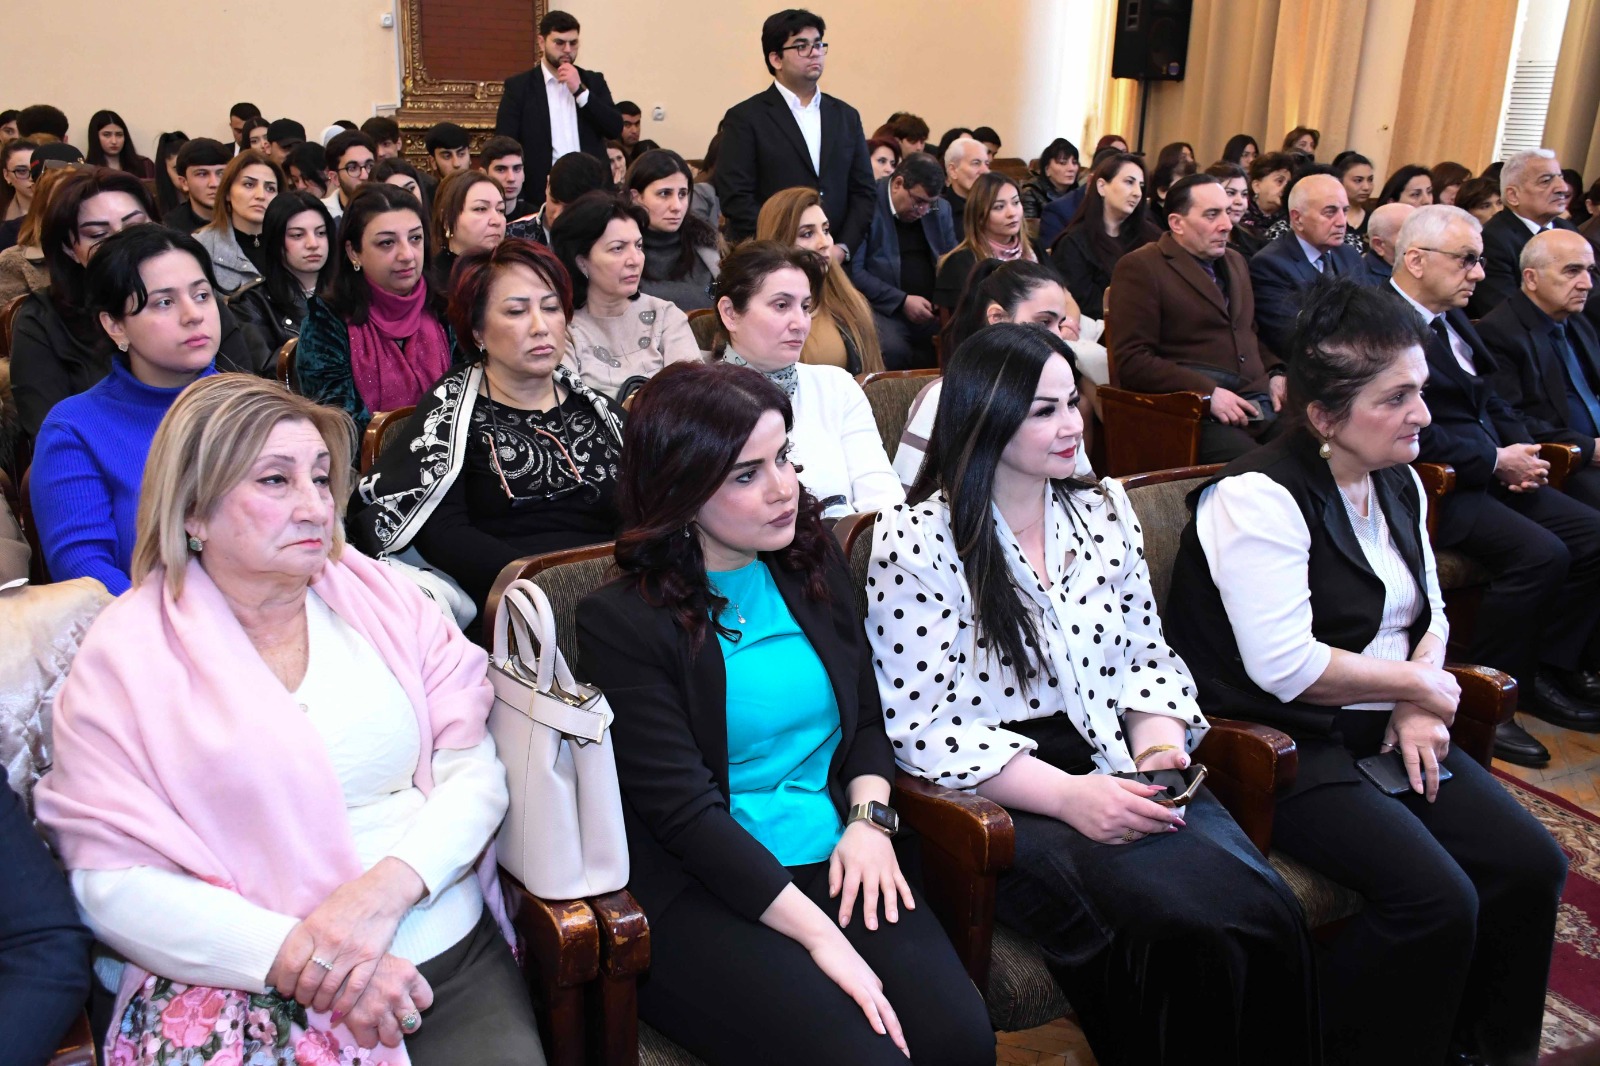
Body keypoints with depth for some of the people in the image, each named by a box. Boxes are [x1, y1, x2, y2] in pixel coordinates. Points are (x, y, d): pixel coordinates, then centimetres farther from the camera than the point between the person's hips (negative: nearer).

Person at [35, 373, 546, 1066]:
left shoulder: (383, 598, 6)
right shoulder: (124, 656, -1)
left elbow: (476, 767, 2)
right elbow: (112, 879, -6)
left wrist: (387, 886, -16)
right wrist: (296, 960, -17)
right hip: (251, 985, -1)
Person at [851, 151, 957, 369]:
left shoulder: (941, 209, 12)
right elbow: (853, 271, -12)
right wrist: (902, 301, -18)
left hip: (932, 310, 6)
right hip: (884, 309, -5)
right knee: (893, 350, -35)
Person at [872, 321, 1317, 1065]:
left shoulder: (1104, 511, 12)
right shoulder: (915, 543, -7)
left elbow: (1147, 654, 16)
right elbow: (923, 728, -11)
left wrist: (1159, 748, -6)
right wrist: (1068, 795, -20)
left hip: (1121, 772, 6)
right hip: (1006, 801, -5)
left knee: (1266, 915, -20)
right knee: (1192, 932, -26)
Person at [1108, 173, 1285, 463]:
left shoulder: (1235, 261, 25)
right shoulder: (1139, 267, -1)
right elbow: (1131, 361, -9)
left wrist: (1274, 373, 13)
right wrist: (1209, 393, -17)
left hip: (1259, 403, 7)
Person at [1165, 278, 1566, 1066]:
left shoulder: (1398, 484, 11)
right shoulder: (1259, 498, -17)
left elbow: (1428, 610, 19)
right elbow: (1286, 667, -23)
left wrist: (1416, 710, -1)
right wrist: (1416, 685, -10)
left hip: (1384, 733, 9)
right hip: (1285, 749, -8)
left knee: (1532, 867, -5)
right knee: (1437, 901, -22)